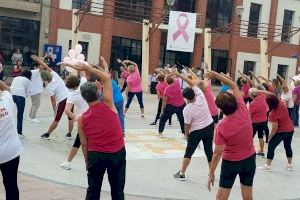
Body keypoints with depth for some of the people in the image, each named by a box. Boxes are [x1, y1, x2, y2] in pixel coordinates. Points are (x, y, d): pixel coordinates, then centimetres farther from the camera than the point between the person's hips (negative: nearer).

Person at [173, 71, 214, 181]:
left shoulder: (187, 109, -21)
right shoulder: (201, 97, -12)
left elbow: (187, 125, -12)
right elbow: (192, 83, -3)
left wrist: (186, 133, 7)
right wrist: (180, 75, -4)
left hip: (196, 131, -5)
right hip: (209, 127, 5)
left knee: (189, 152, 7)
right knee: (209, 150, 13)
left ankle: (181, 173, 11)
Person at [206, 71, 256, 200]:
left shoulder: (221, 127, -26)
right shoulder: (243, 110, -18)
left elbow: (217, 153, -22)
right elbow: (234, 86, -6)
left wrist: (211, 174, -13)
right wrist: (216, 75, -6)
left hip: (231, 162, -4)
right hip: (250, 158, 4)